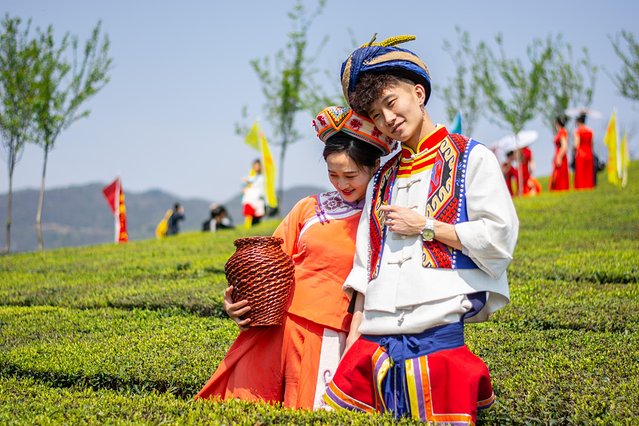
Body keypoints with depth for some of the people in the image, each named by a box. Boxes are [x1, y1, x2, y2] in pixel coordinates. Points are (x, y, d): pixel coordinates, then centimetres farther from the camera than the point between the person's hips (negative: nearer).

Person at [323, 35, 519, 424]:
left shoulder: (471, 158, 4)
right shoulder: (382, 179, 21)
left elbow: (501, 237, -6)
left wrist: (425, 226, -3)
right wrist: (351, 344, 12)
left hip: (437, 332, -5)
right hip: (374, 342, 5)